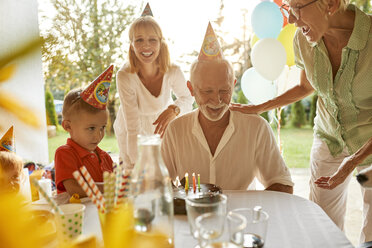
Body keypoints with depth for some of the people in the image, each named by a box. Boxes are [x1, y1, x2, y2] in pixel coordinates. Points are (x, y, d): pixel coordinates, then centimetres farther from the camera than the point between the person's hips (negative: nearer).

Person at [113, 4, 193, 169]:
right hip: (130, 134, -2)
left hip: (161, 128, 2)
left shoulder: (173, 72, -26)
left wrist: (174, 109, -29)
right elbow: (132, 129, -33)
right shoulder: (125, 77, -33)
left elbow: (187, 99, -6)